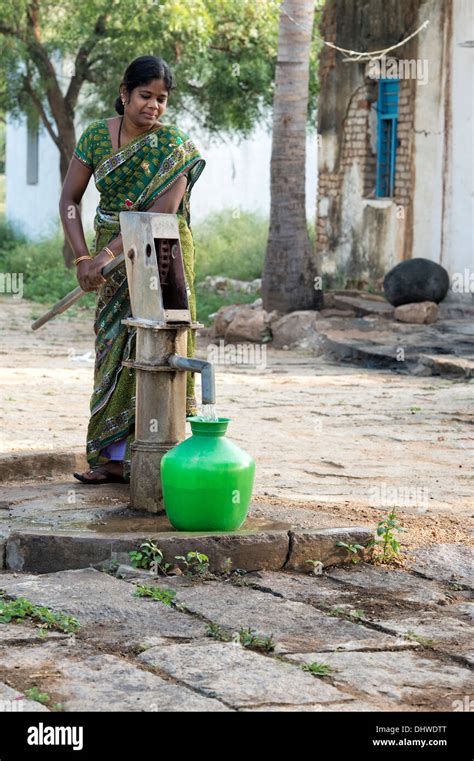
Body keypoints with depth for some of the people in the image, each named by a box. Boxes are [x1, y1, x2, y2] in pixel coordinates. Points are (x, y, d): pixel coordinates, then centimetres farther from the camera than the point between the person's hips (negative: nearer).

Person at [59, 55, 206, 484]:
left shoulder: (174, 145, -11)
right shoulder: (97, 136, 1)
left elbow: (164, 209, -21)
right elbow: (70, 199, 1)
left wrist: (110, 252, -27)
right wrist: (83, 257, -12)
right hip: (113, 260, 4)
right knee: (114, 349, 4)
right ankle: (113, 457, 8)